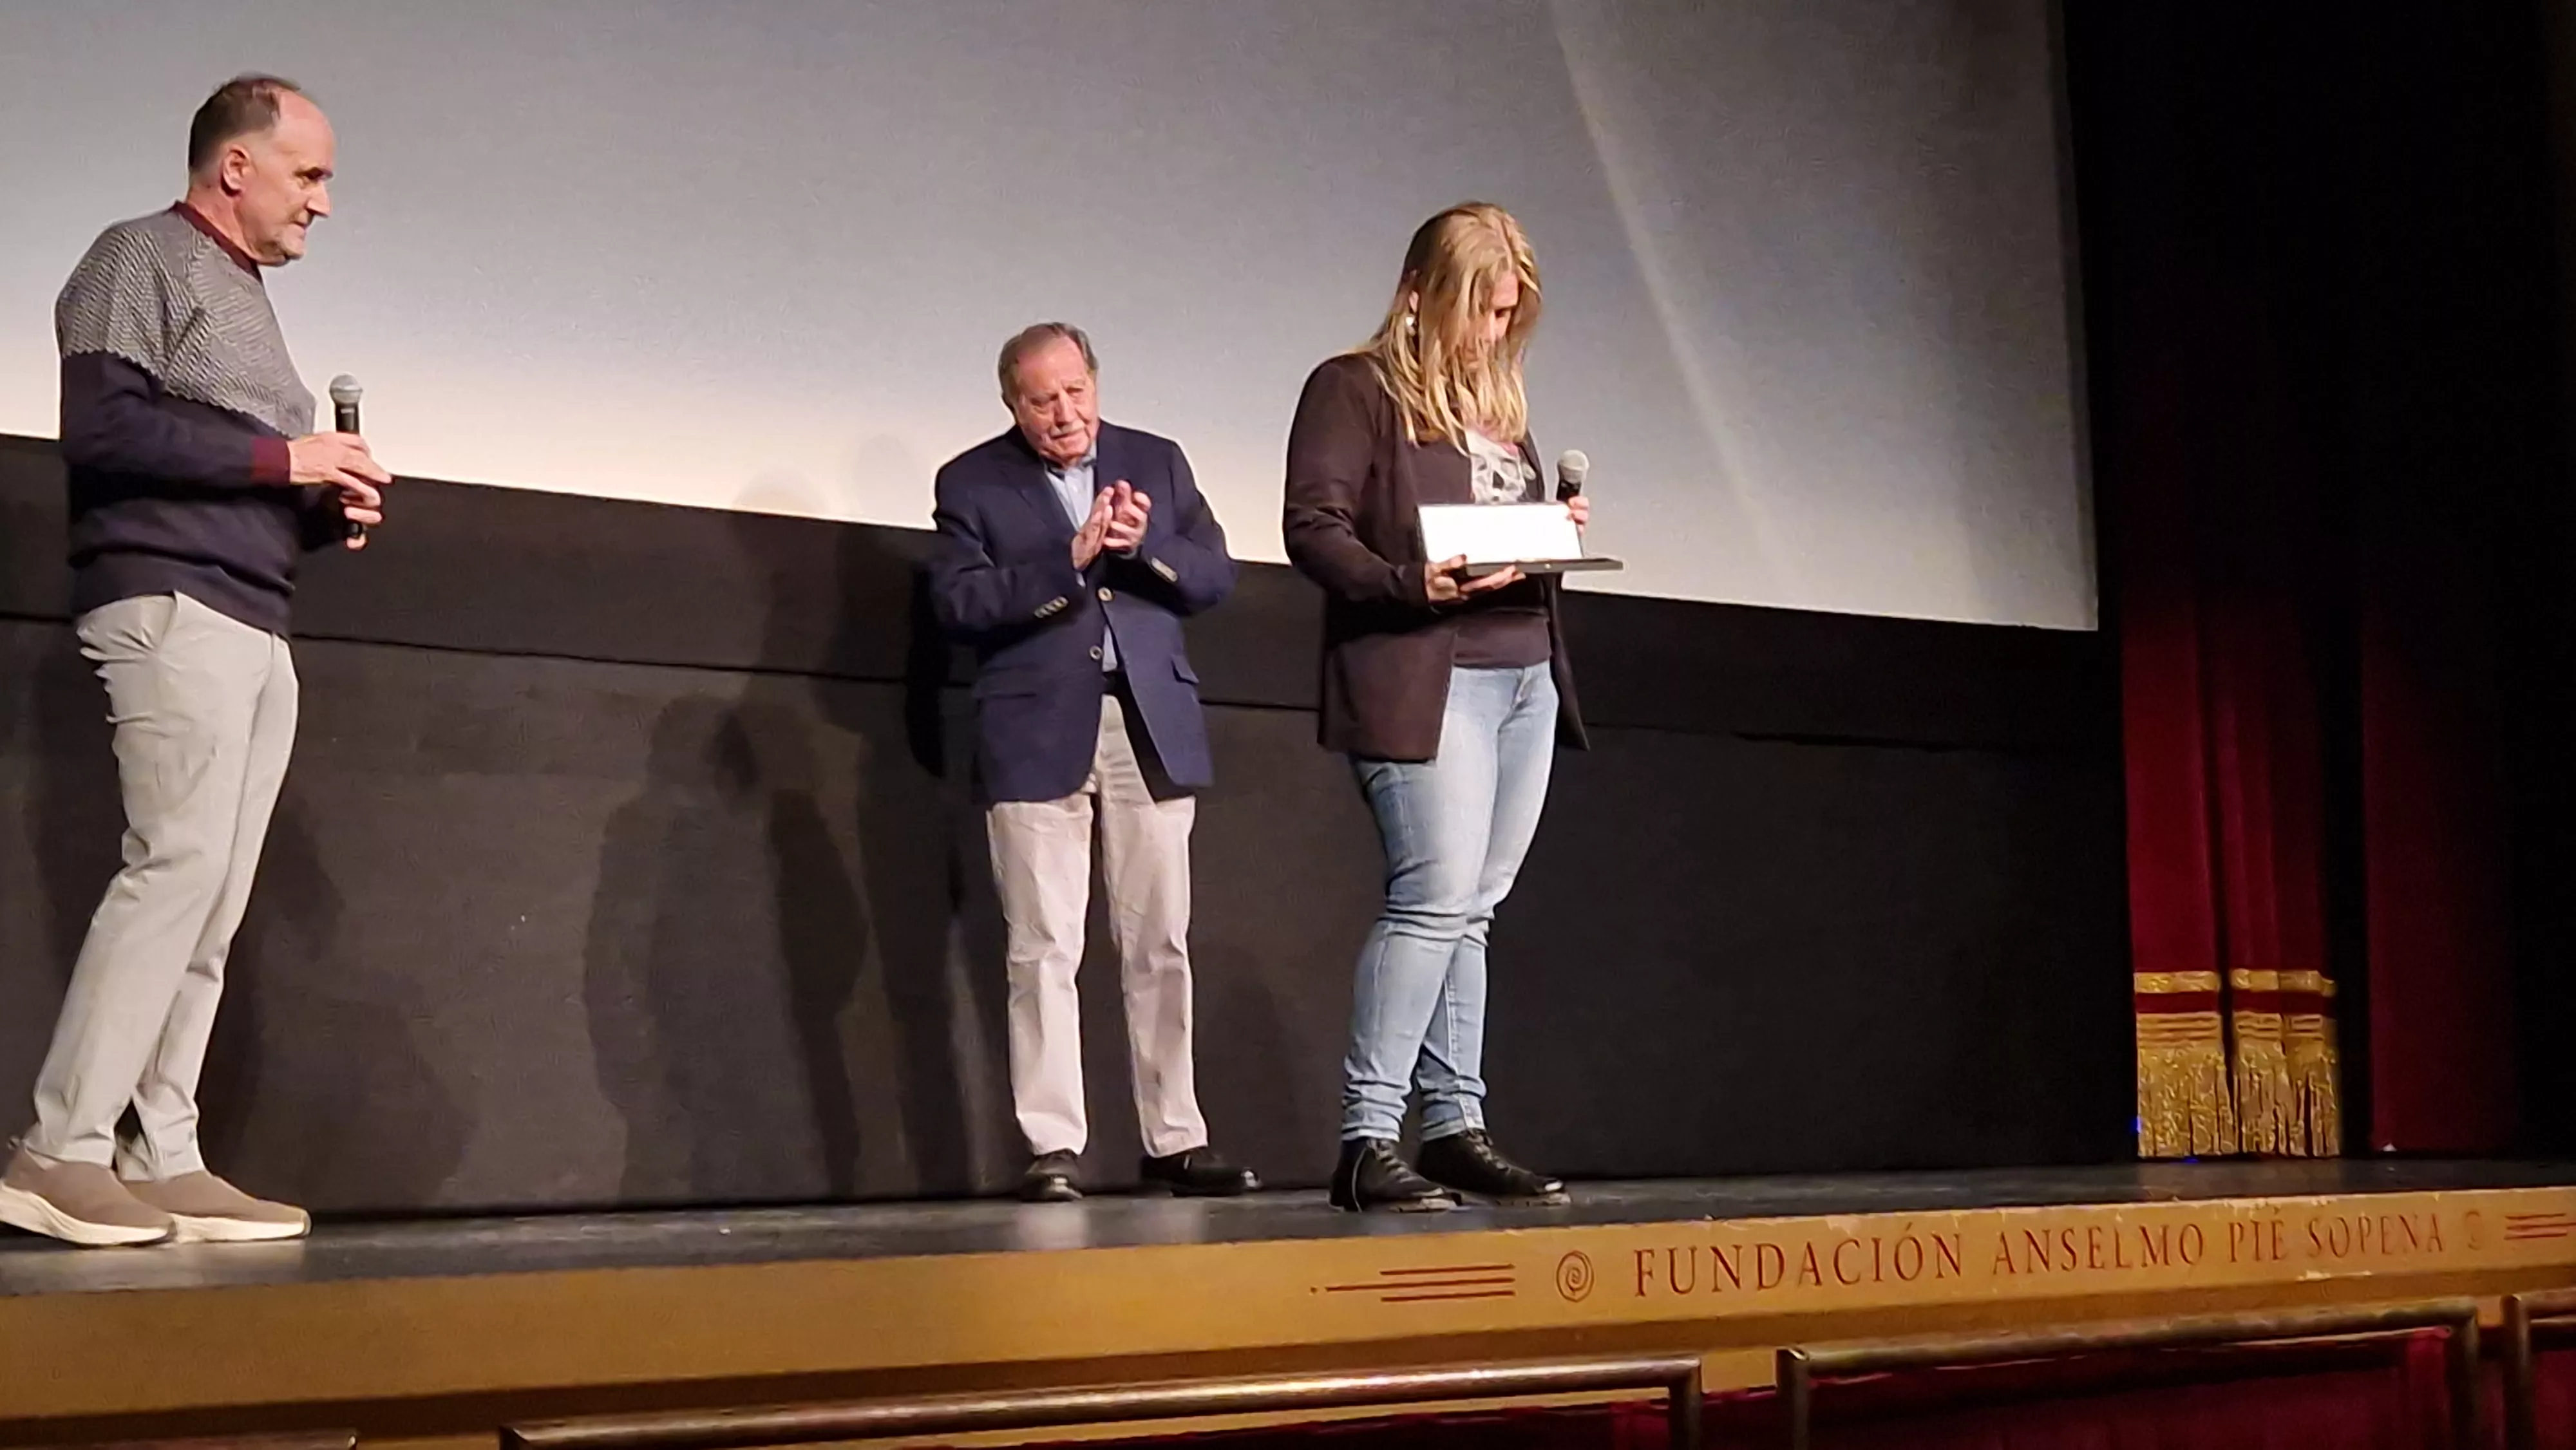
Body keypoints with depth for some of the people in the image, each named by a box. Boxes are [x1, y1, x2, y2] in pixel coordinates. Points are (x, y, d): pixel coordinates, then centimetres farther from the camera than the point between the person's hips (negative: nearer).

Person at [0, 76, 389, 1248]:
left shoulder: (245, 298, 26)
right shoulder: (142, 259, 1)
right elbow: (98, 423, -14)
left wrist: (326, 508, 6)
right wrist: (278, 459, -12)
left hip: (255, 624, 8)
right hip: (172, 605, -8)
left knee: (215, 900, 0)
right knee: (178, 865, -16)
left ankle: (159, 1163, -1)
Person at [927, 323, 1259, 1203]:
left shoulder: (1157, 463, 14)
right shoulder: (972, 482, 6)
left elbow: (1216, 577, 10)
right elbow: (957, 603, -6)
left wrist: (1147, 546, -9)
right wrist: (1069, 560, -15)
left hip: (1153, 730, 2)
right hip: (1038, 736, -2)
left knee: (1160, 946, 4)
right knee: (1044, 951, -4)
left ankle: (1174, 1143, 10)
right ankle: (1053, 1148, 1)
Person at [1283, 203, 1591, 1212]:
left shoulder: (1498, 399, 23)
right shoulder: (1355, 388, 0)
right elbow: (1312, 529, -9)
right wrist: (1411, 584, -23)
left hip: (1525, 677, 8)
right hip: (1422, 680, -7)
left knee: (1470, 912, 8)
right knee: (1436, 898, -15)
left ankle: (1457, 1131, 12)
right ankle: (1366, 1140, -10)